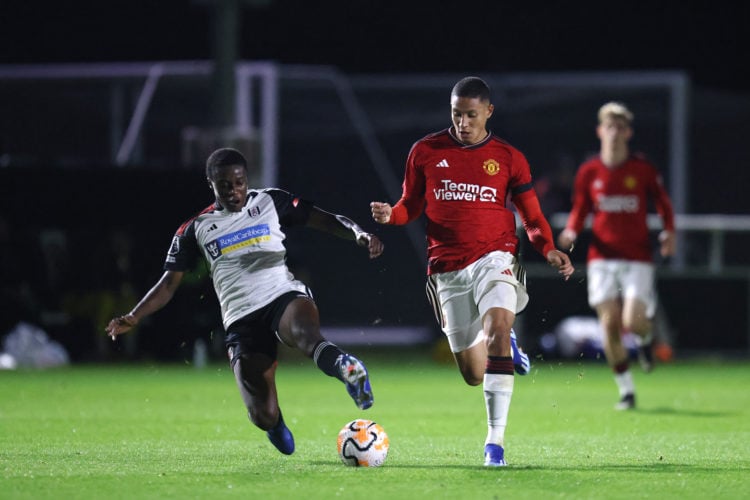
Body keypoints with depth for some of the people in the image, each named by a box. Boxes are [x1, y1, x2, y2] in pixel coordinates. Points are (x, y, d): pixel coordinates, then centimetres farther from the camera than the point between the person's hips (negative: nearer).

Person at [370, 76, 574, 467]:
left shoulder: (508, 159, 4)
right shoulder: (426, 152, 6)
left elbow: (533, 218, 8)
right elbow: (412, 205, 14)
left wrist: (548, 249, -12)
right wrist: (390, 214, -9)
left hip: (494, 257, -2)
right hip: (447, 268, 2)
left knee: (497, 325, -30)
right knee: (473, 374, 6)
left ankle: (495, 440, -27)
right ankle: (506, 346, 45)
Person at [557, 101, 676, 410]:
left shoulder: (643, 170, 0)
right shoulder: (588, 172, 3)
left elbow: (663, 203, 10)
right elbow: (580, 210, 11)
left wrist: (669, 232, -7)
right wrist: (571, 231, -9)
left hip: (638, 259, -1)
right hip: (602, 258, 1)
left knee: (633, 322, -15)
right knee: (609, 326, -6)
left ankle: (647, 338, 25)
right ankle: (626, 390, 7)